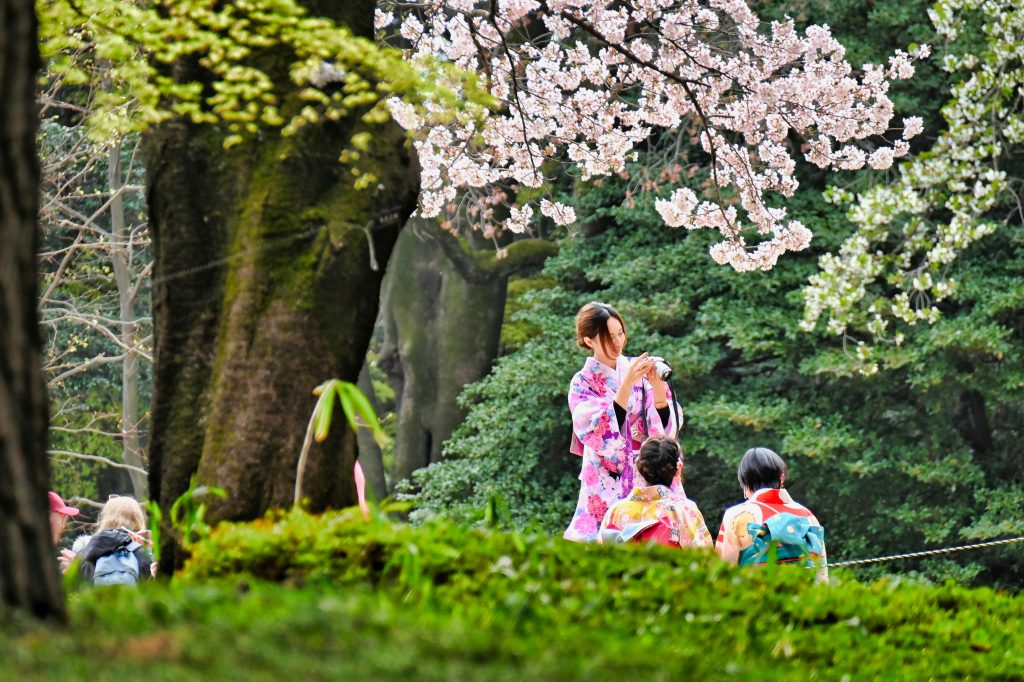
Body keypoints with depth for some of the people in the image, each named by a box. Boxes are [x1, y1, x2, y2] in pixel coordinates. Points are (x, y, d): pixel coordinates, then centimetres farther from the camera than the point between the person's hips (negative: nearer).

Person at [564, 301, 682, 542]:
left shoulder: (640, 370, 7)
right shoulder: (583, 384, -1)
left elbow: (666, 425, 4)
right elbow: (603, 434, -15)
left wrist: (658, 387, -13)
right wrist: (627, 383, -19)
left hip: (651, 482, 3)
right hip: (610, 488, -3)